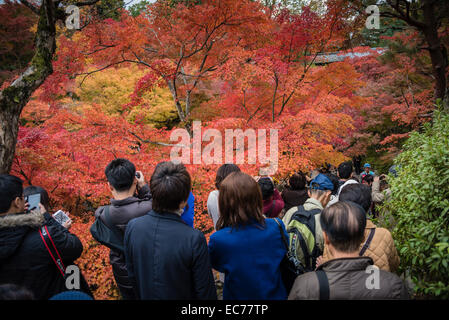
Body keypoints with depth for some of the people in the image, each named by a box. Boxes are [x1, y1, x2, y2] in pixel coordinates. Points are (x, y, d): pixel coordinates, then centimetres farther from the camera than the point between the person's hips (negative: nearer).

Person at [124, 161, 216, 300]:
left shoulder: (132, 227, -20)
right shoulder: (194, 239, -33)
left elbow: (131, 274, -4)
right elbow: (204, 290, -20)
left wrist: (142, 296, 13)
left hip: (147, 296, 3)